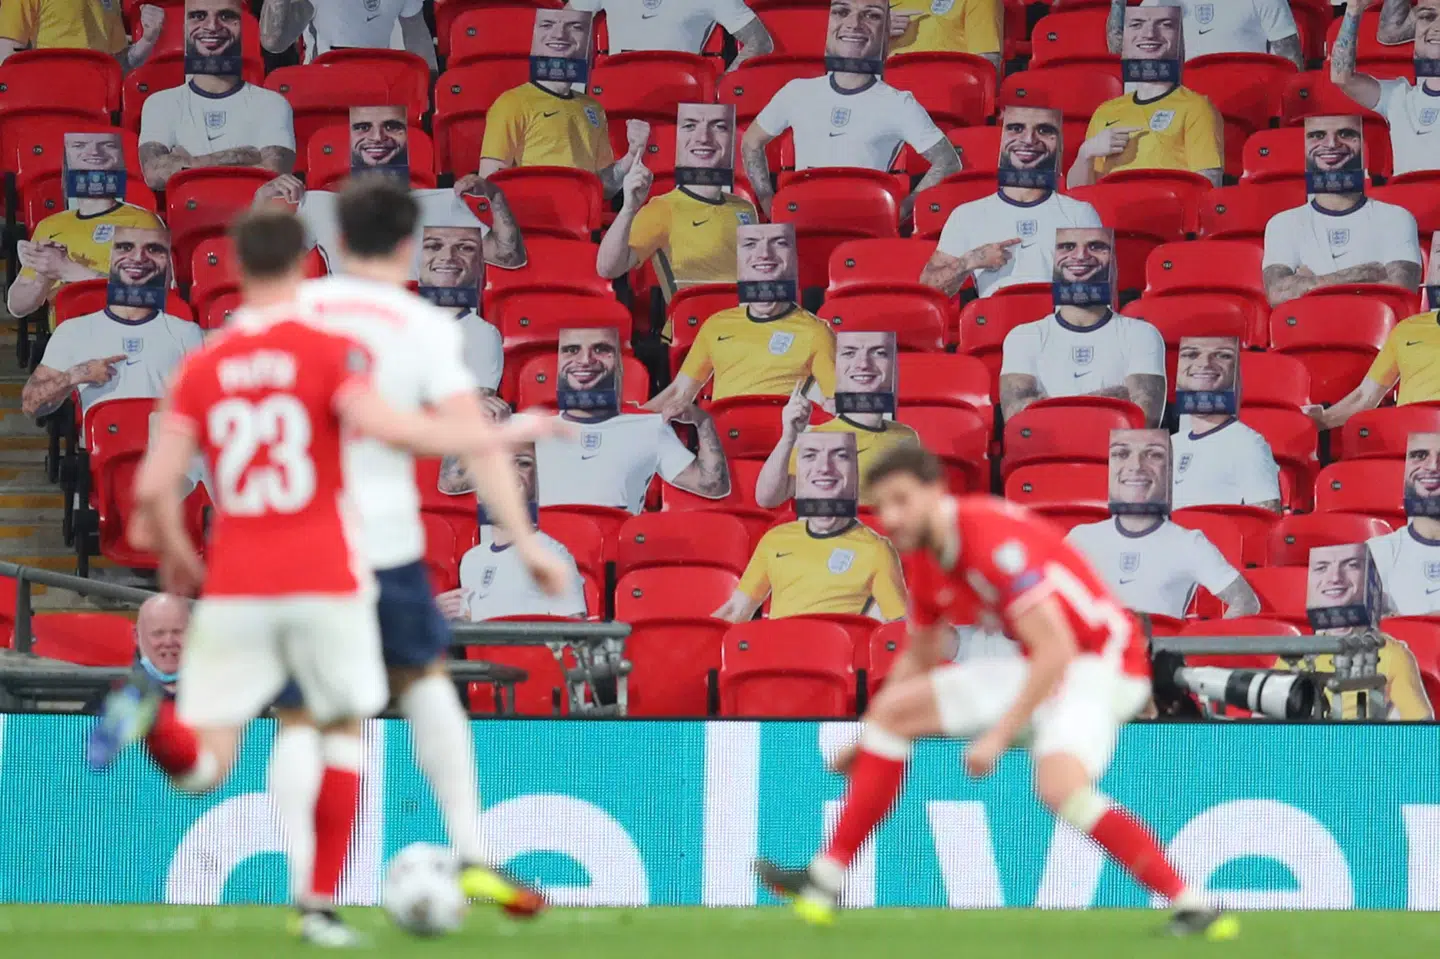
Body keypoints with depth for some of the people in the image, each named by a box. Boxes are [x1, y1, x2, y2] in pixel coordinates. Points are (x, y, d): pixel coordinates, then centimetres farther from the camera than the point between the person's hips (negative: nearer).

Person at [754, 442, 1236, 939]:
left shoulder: (994, 539, -26)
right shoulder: (923, 558, 3)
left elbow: (1056, 651, -31)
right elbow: (918, 658, 20)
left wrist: (998, 736, -29)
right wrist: (866, 742, 18)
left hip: (1100, 663, -10)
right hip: (1036, 669, 10)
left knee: (1059, 784, -36)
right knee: (892, 711, 8)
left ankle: (1191, 906, -28)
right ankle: (824, 882, 10)